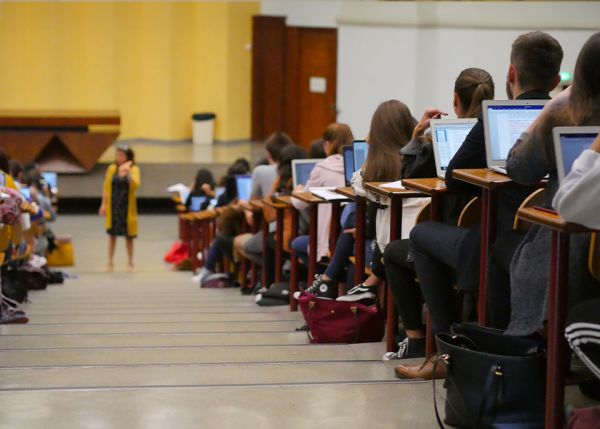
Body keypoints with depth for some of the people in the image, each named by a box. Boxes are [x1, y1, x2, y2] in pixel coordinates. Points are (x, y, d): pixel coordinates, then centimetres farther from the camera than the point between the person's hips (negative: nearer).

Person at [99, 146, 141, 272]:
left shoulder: (134, 169, -3)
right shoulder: (112, 168, 3)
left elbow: (135, 185, -19)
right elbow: (106, 187, 5)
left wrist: (128, 172, -27)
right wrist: (103, 204, 1)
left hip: (127, 206, -1)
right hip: (113, 205, 1)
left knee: (128, 235, 6)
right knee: (112, 234, 4)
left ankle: (130, 262, 16)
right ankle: (110, 262, 10)